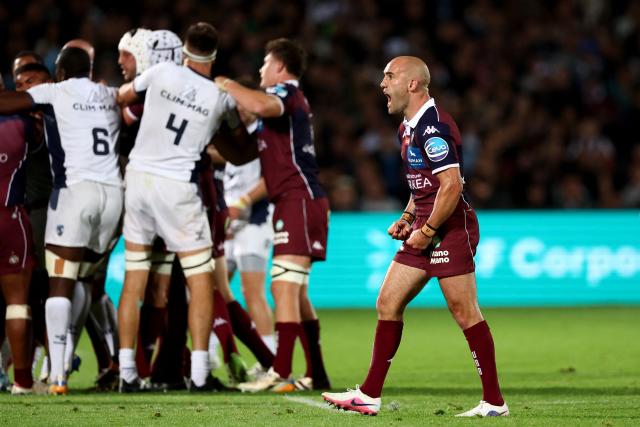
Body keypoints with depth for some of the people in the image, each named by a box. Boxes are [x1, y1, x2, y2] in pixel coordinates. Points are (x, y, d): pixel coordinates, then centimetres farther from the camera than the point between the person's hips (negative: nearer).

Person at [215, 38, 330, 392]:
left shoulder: (285, 92, -6)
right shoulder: (291, 101, 25)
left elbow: (262, 106, -32)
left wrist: (227, 85, -17)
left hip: (298, 200, -10)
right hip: (298, 200, 10)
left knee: (284, 288, -14)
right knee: (295, 293, 12)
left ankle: (280, 373, -19)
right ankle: (316, 374, 14)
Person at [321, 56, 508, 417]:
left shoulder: (433, 126, -17)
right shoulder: (409, 127, 16)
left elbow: (451, 185, -23)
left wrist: (428, 231, -17)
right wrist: (407, 219, 14)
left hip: (451, 228, -10)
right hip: (425, 229, 10)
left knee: (465, 312, -7)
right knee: (388, 304, 8)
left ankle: (494, 402, -1)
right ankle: (370, 395, 11)